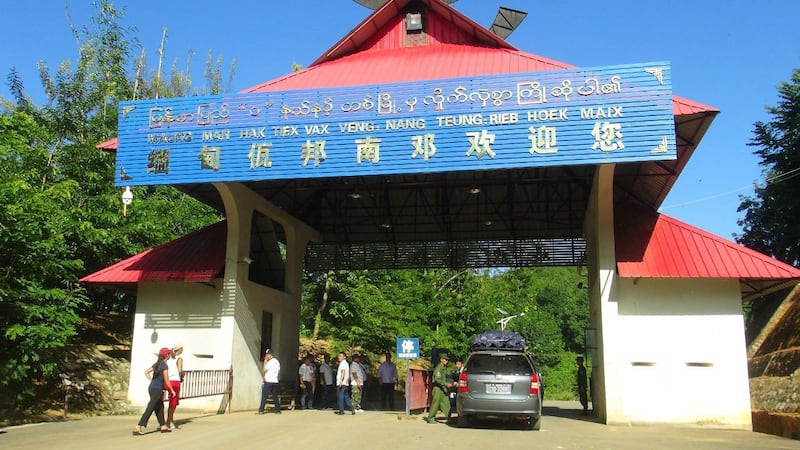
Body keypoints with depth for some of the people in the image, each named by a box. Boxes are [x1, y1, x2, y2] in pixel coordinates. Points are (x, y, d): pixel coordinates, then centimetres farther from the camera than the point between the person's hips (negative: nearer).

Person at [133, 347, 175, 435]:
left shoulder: (157, 363, 10)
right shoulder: (164, 365, -14)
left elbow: (146, 372, 17)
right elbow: (166, 380, -14)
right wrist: (172, 390, -5)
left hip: (151, 388, 9)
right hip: (157, 389, -9)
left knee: (160, 407, 18)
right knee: (149, 409, -7)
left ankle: (163, 426, 28)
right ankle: (138, 428, -10)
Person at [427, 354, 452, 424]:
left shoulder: (444, 368, 14)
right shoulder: (438, 368, -15)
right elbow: (437, 379, -23)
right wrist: (446, 384, -27)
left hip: (443, 388, 8)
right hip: (438, 388, -8)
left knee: (446, 403, 3)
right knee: (435, 404, -2)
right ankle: (430, 419, 8)